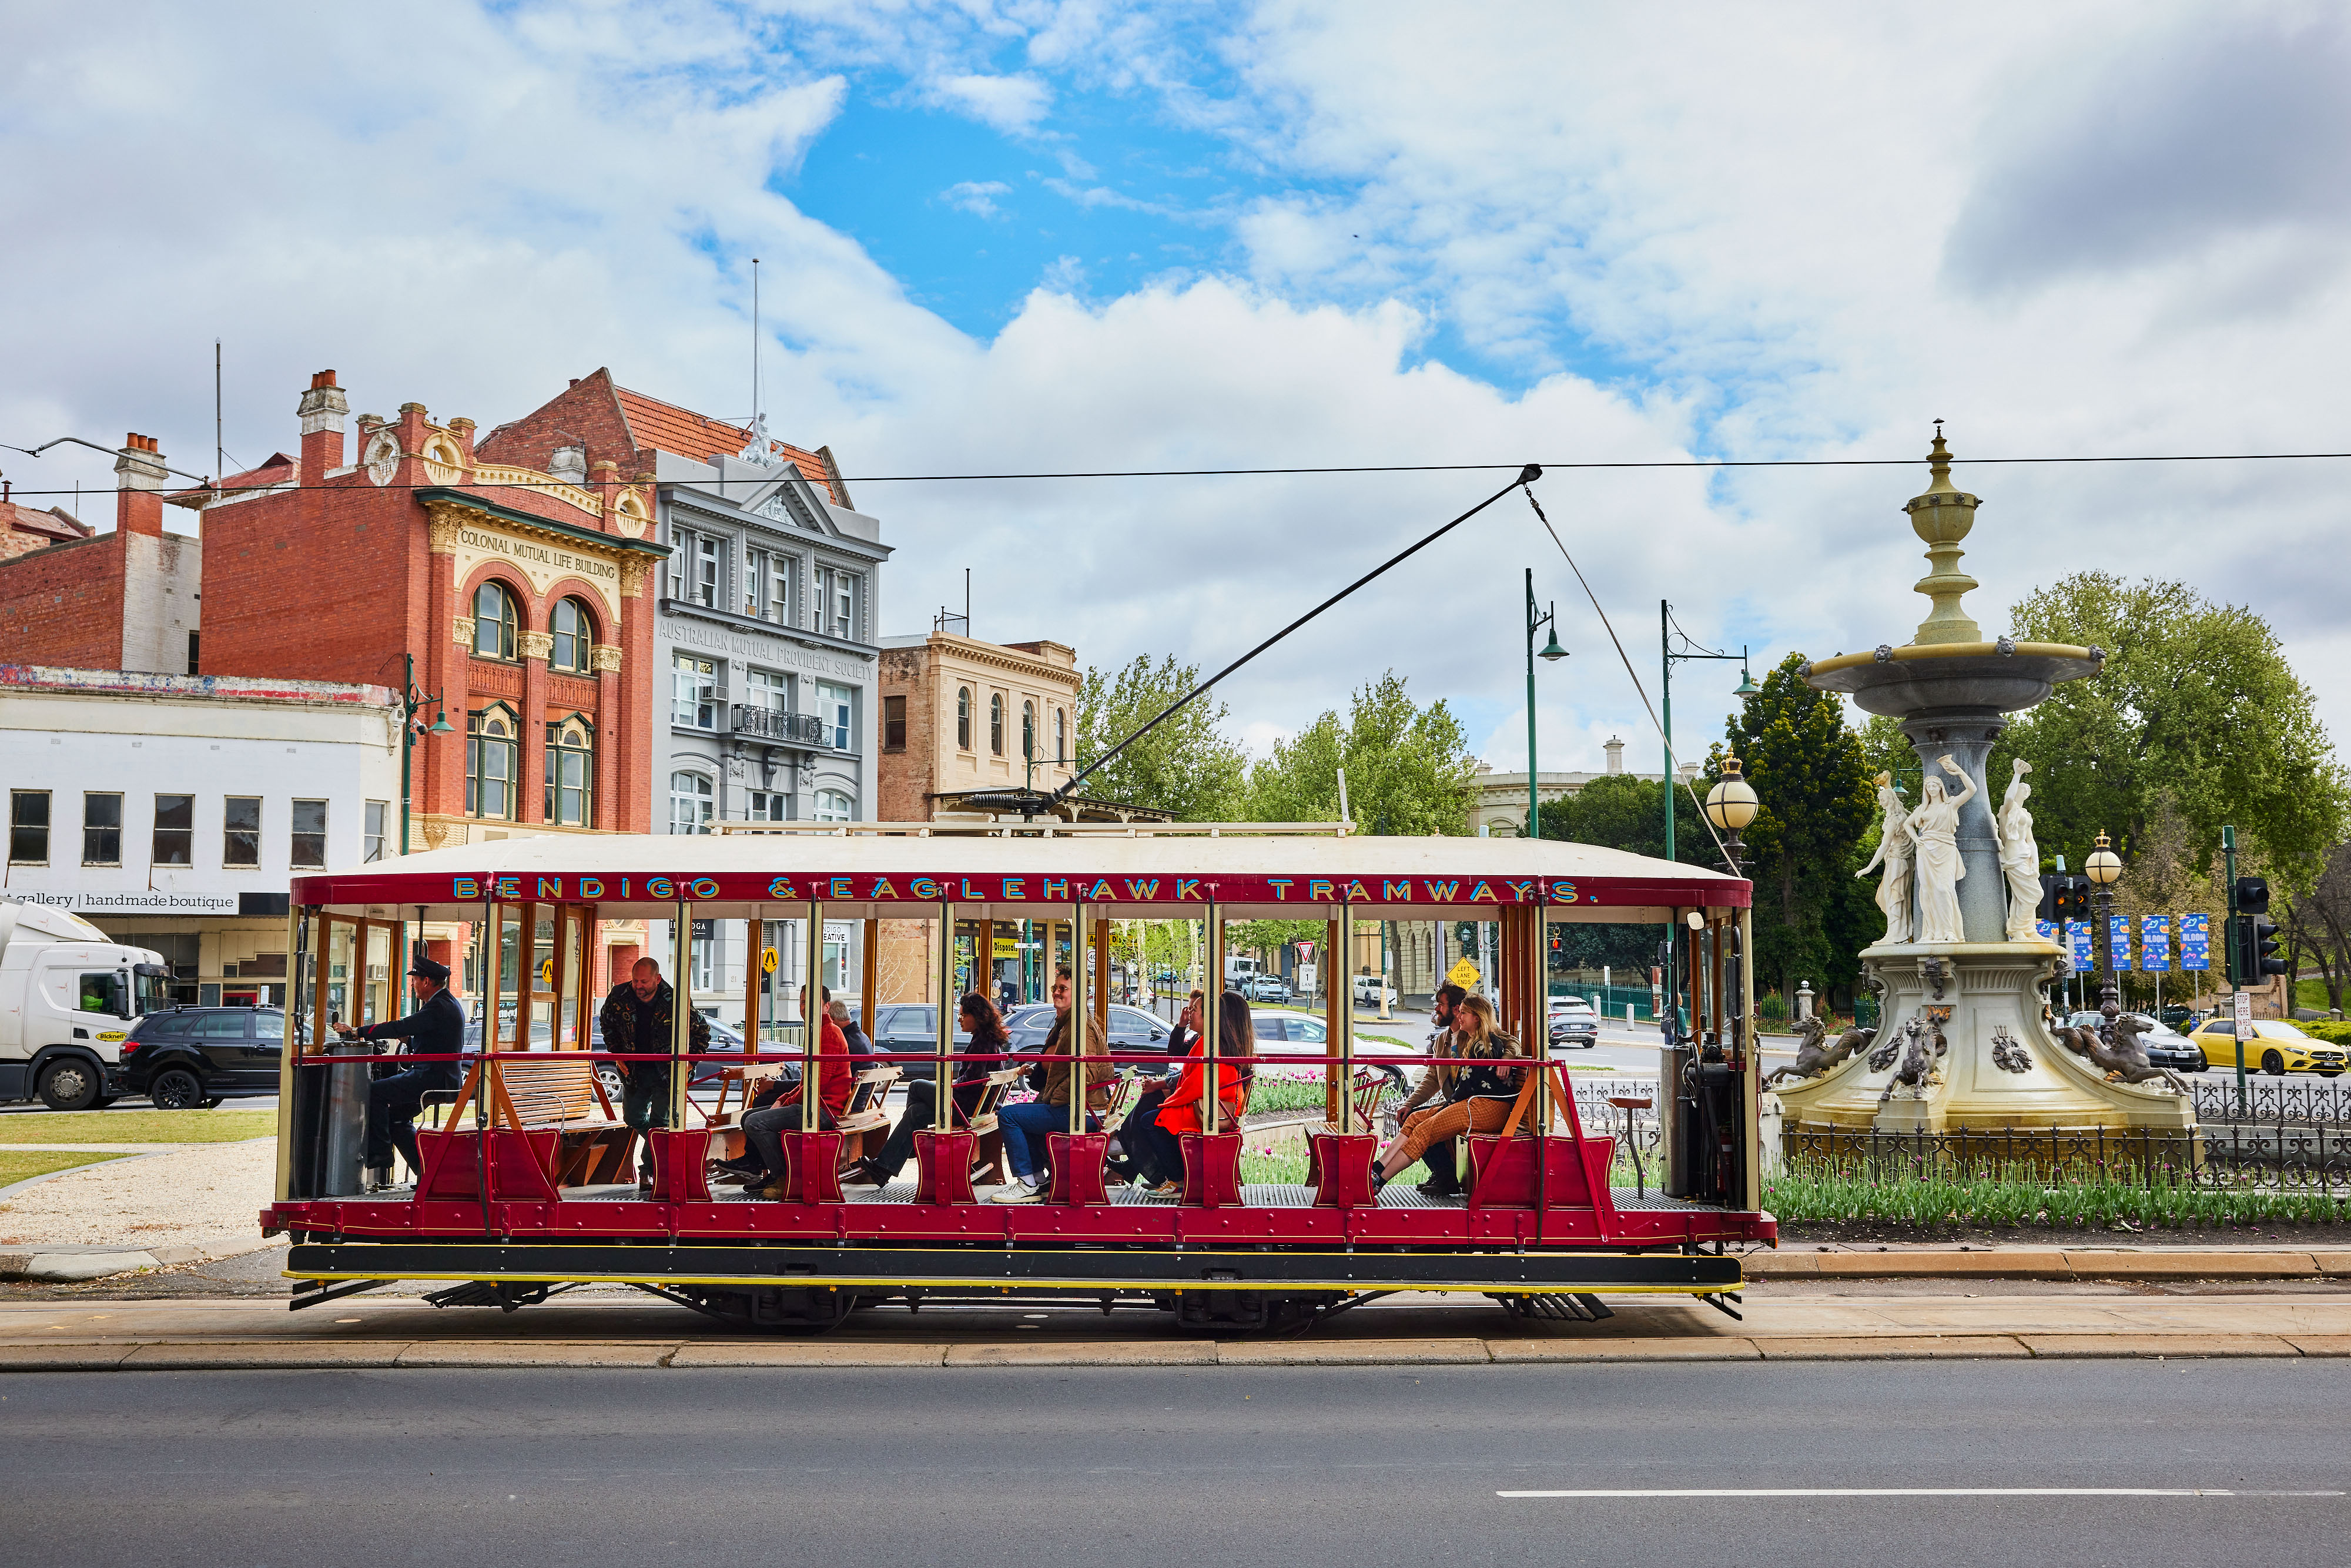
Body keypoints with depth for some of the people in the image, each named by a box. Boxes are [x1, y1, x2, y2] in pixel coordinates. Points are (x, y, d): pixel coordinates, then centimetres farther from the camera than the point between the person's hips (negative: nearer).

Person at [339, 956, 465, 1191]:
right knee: (396, 1116, 17)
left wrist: (357, 1032, -17)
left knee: (375, 1091, -13)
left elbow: (399, 1028, -23)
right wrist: (410, 1038, 10)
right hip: (443, 1077, 11)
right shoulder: (448, 1004, 17)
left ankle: (379, 1153, -5)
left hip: (434, 1078, -11)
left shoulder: (439, 1008, -17)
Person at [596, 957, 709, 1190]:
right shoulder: (619, 996, -12)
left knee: (660, 1121, -6)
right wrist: (617, 1054, 4)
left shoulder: (675, 1001, -21)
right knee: (633, 1117, 12)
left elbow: (702, 1031, -6)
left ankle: (648, 1170, 2)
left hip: (666, 1072, -4)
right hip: (634, 1070, 4)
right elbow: (606, 1023, 10)